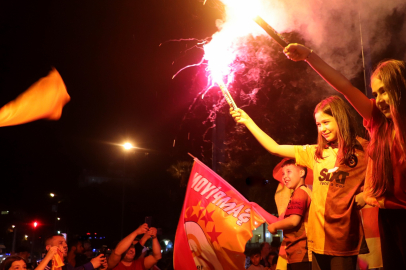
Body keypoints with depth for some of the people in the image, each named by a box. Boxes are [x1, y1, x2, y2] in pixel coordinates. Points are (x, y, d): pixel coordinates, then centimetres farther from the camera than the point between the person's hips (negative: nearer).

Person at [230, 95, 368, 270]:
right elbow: (275, 149, 9)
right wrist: (248, 121, 7)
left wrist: (365, 194, -15)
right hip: (318, 235, 4)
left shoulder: (362, 150, -3)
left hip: (344, 237, -4)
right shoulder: (315, 153, 9)